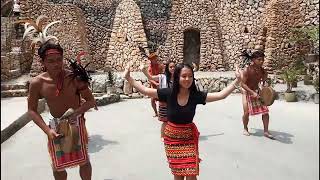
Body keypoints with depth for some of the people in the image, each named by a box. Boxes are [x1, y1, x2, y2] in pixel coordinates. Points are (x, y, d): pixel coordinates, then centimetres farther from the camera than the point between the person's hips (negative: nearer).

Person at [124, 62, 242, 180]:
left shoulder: (196, 95, -13)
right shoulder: (169, 93, -15)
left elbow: (221, 95, -16)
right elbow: (144, 90, -13)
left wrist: (237, 81, -24)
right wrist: (128, 78, -19)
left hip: (189, 138, 0)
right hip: (172, 138, 0)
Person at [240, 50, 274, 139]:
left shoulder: (263, 71, -12)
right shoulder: (247, 70, -24)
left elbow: (263, 83, 4)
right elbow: (243, 84, -24)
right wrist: (252, 92, -32)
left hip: (257, 92, 4)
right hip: (247, 92, -4)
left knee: (265, 111, -5)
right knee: (247, 112, -7)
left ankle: (266, 131, 8)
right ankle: (245, 129, 22)